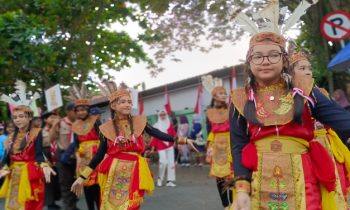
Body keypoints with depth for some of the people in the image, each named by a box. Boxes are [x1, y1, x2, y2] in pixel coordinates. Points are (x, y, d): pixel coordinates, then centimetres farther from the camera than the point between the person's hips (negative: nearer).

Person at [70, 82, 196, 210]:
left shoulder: (139, 122, 2)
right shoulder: (106, 128, 0)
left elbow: (158, 134, -3)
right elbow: (100, 154, 3)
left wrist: (181, 140, -14)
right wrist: (82, 177, 1)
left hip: (134, 171, 1)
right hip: (114, 173, 0)